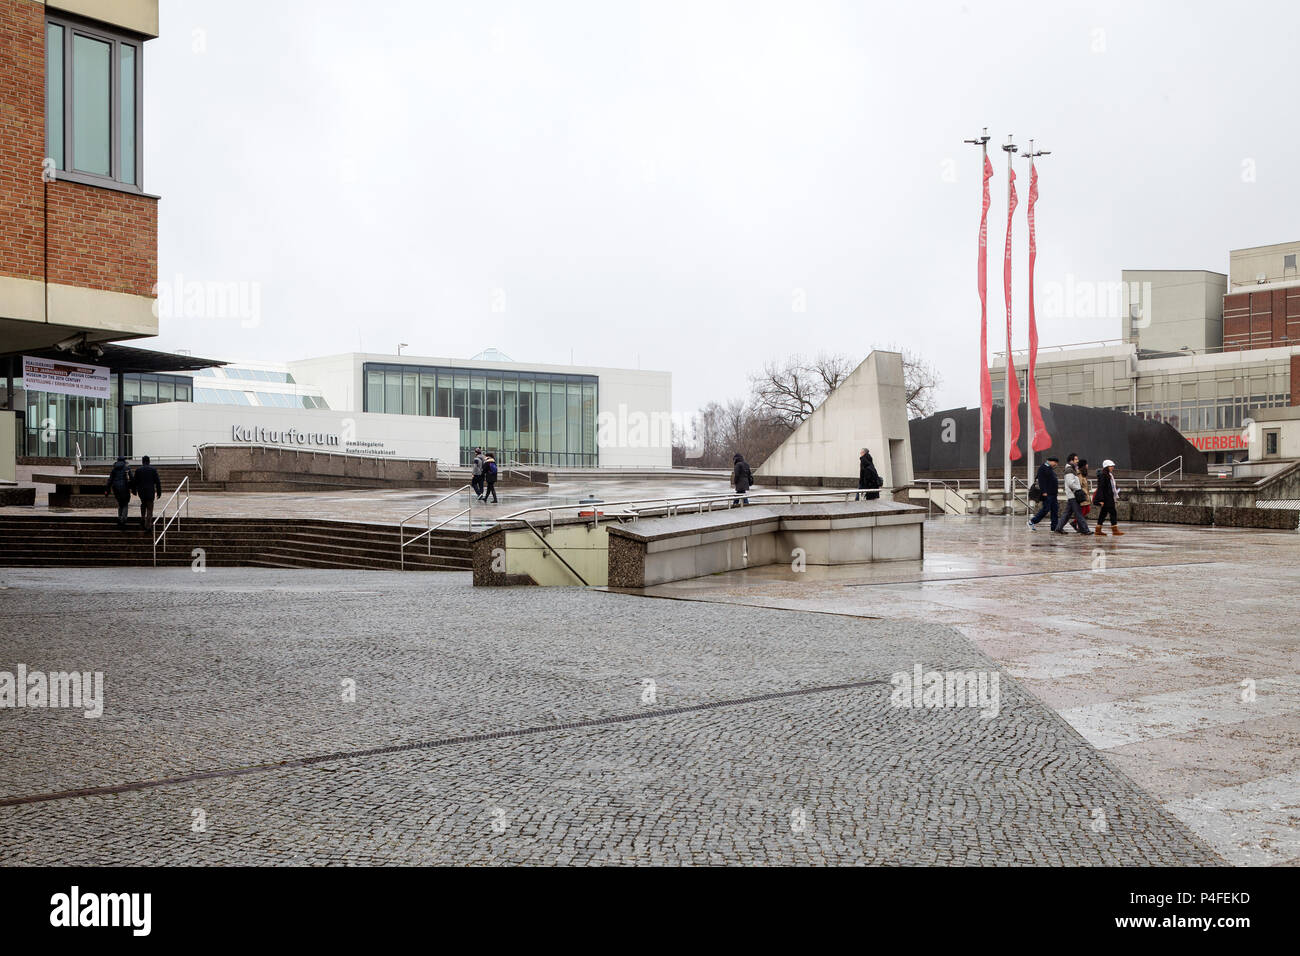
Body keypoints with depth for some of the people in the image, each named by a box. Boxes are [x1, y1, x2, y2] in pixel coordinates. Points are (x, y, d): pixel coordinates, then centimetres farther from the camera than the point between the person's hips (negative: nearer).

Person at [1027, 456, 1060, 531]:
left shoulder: (1050, 468, 18)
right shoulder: (1043, 467, -11)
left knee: (1055, 509, 6)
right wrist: (1044, 491, -23)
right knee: (1046, 509, -8)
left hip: (1053, 493, 10)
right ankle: (1032, 521, 3)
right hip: (1047, 494, -10)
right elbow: (1041, 480, -19)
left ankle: (1054, 527, 7)